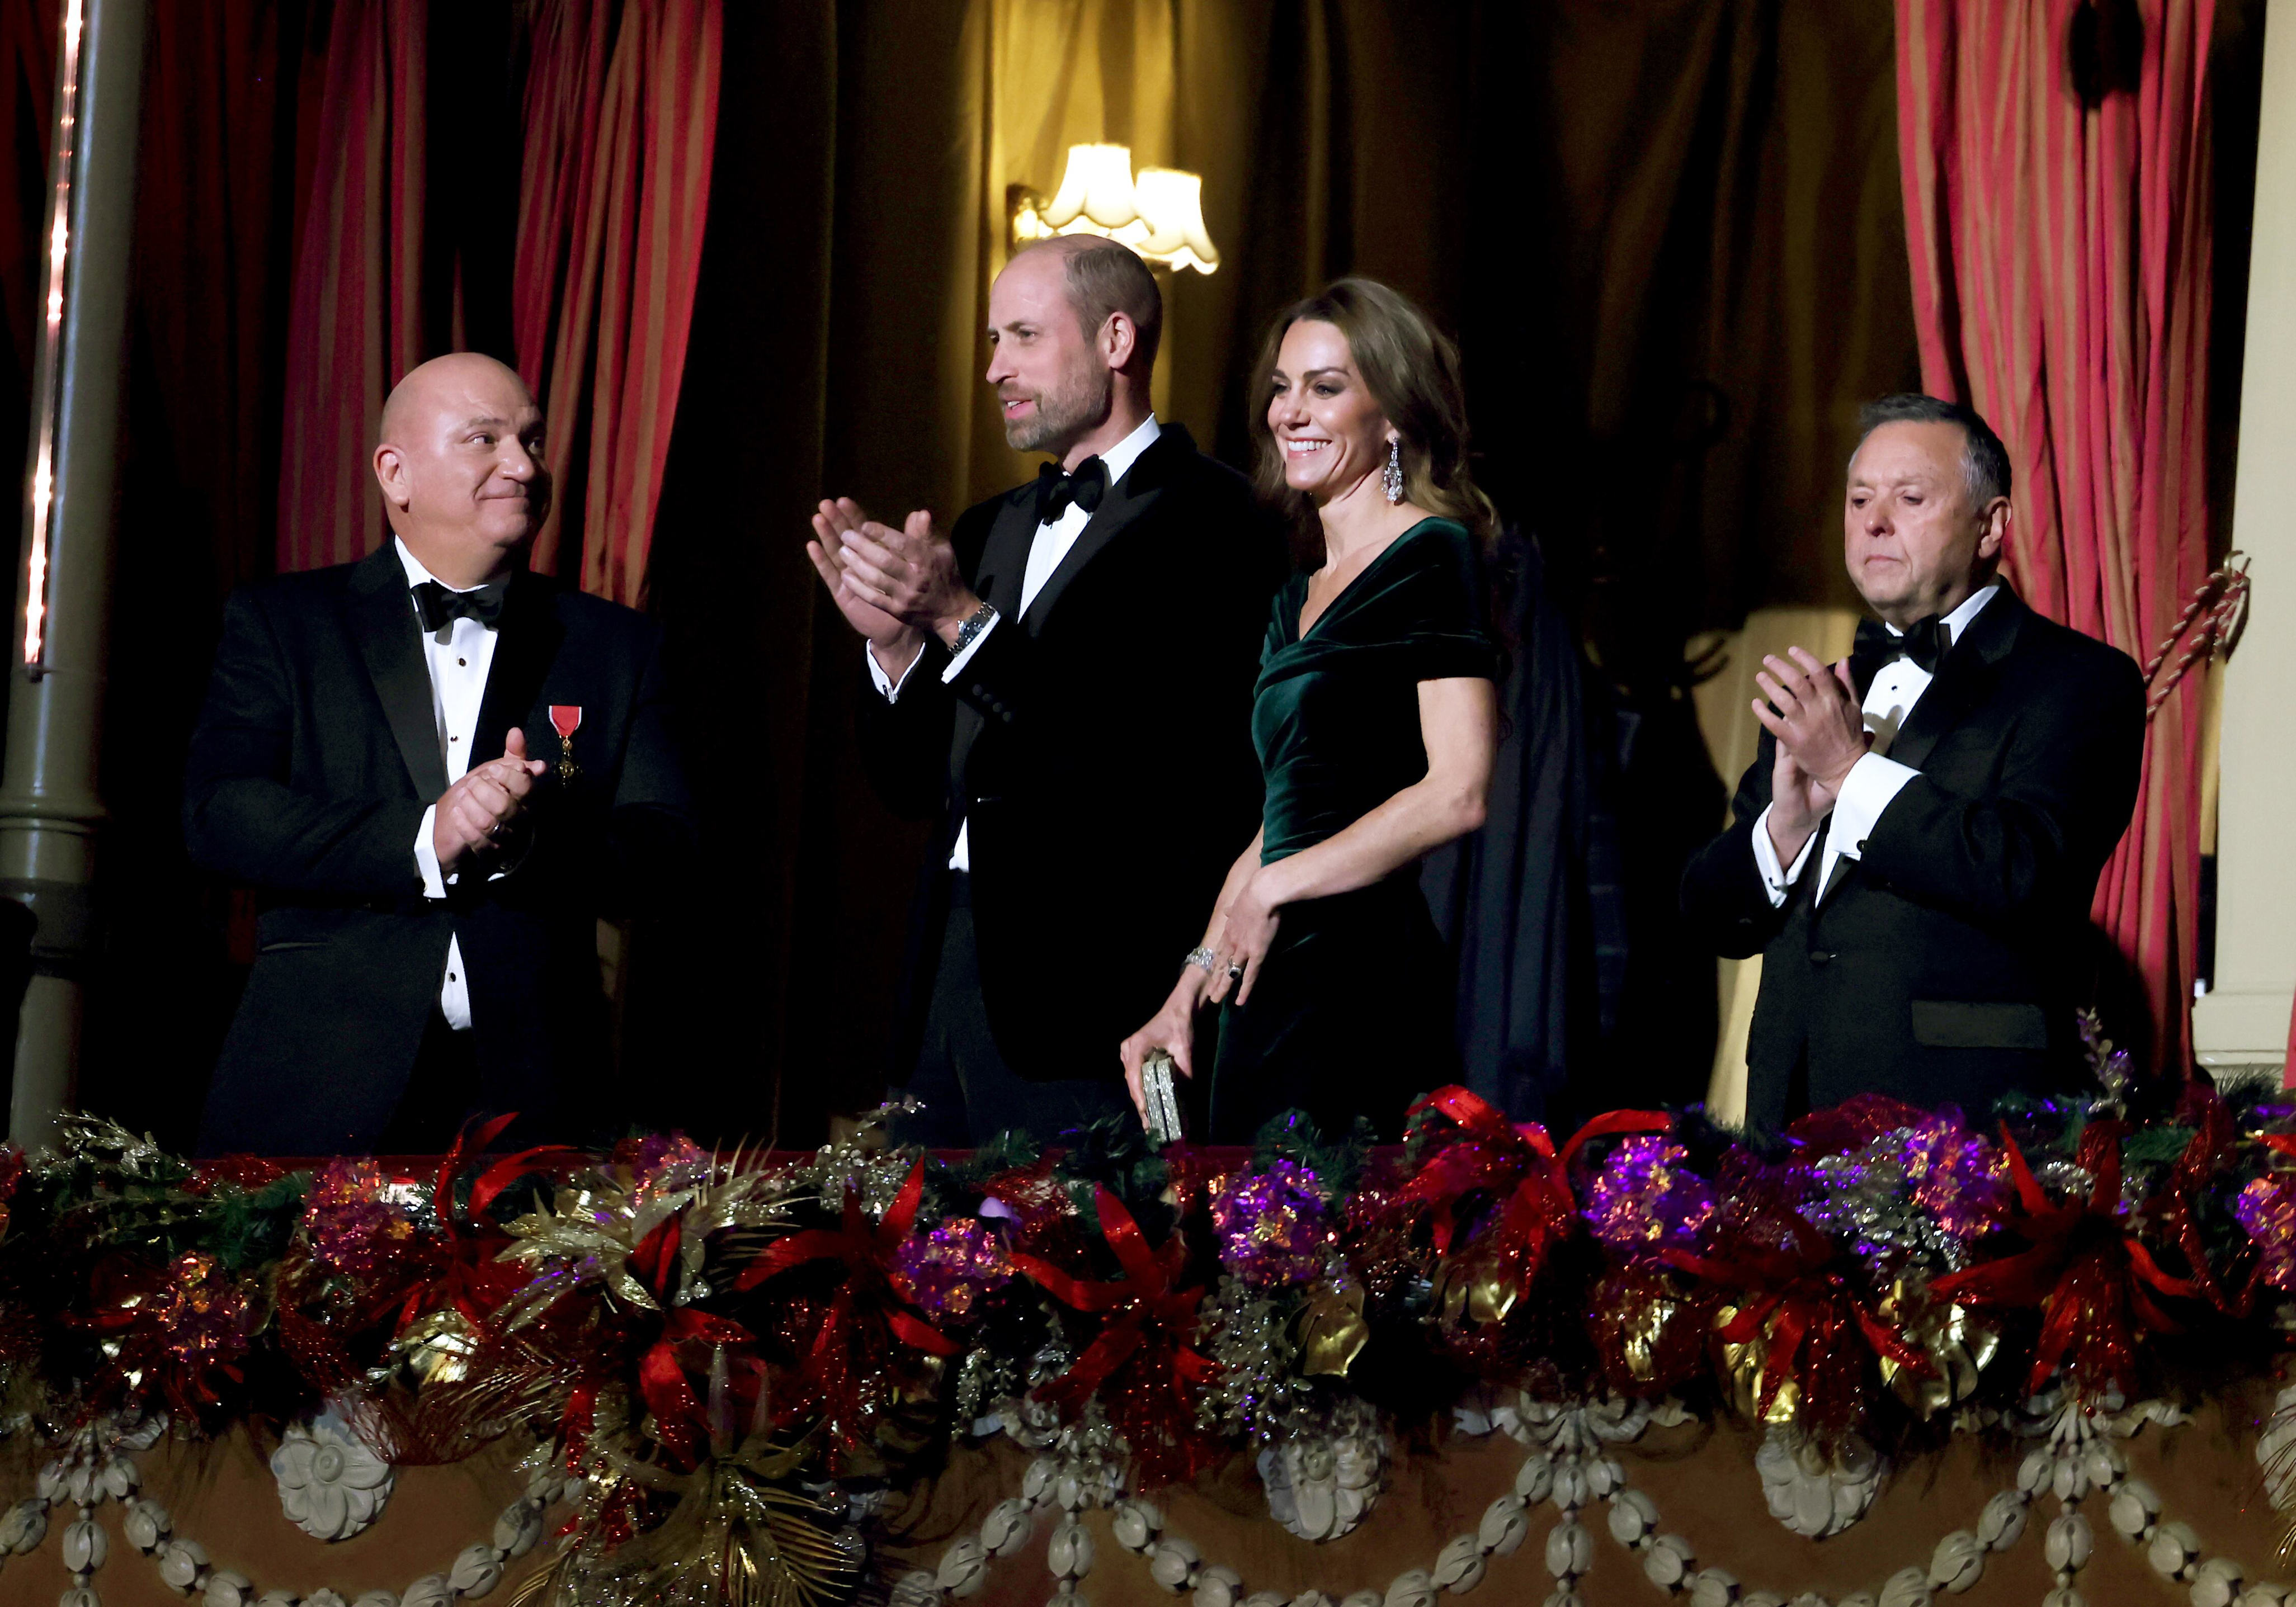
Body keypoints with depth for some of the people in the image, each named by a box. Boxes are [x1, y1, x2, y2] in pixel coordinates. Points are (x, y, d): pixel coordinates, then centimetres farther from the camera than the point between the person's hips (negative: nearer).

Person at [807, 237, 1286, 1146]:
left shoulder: (1206, 517, -5)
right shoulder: (990, 532, 20)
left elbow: (1145, 755, -17)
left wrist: (965, 620, -17)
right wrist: (892, 640, 1)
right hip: (955, 975, 7)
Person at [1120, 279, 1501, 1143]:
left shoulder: (1434, 559, -5)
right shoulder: (1298, 598, 20)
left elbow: (1458, 794, -16)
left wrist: (1279, 886, -9)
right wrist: (1187, 992, 15)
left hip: (1373, 982, -8)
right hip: (1275, 988, 8)